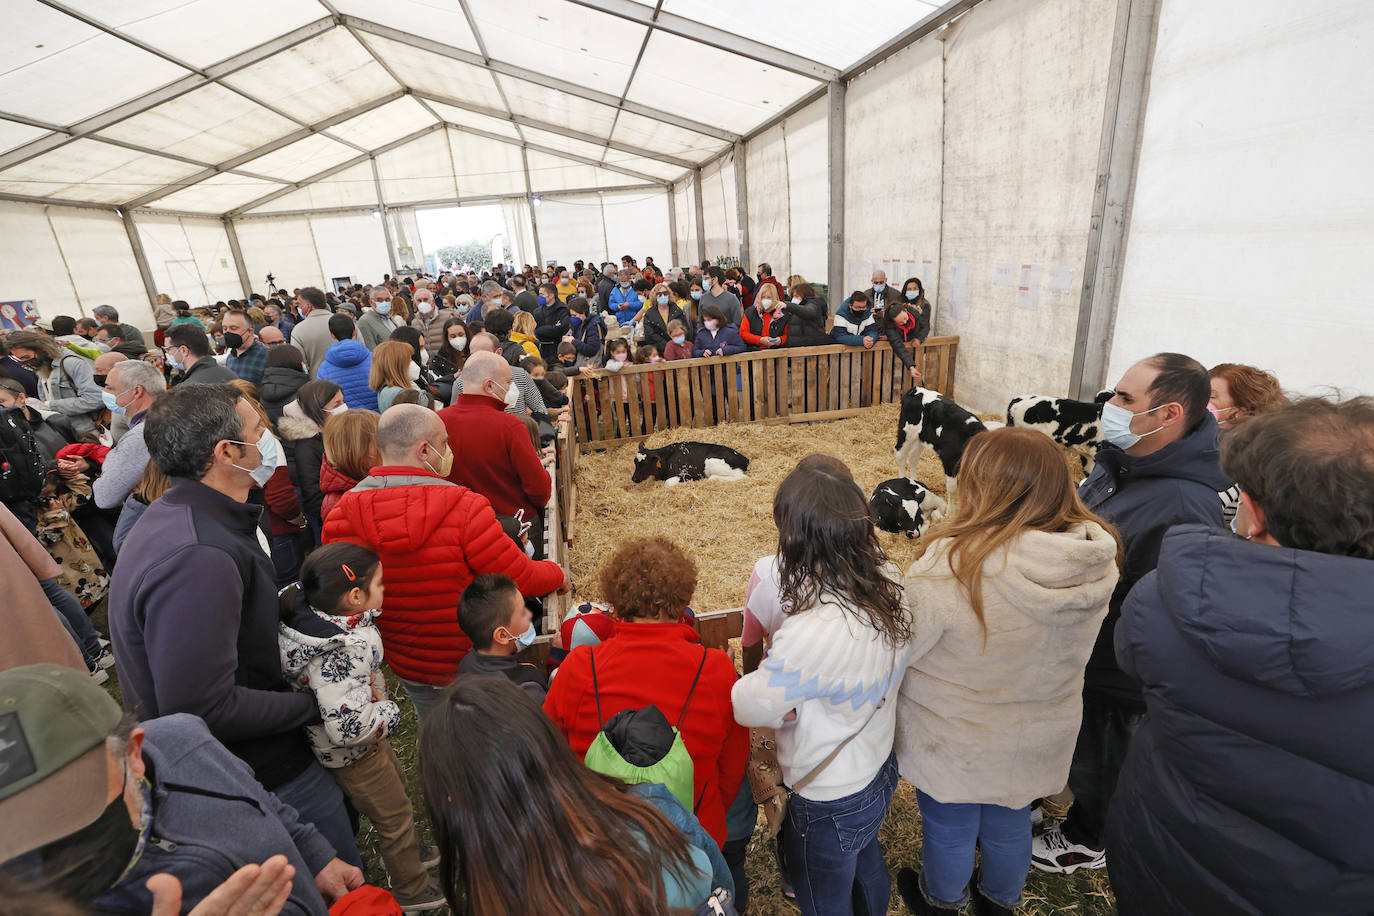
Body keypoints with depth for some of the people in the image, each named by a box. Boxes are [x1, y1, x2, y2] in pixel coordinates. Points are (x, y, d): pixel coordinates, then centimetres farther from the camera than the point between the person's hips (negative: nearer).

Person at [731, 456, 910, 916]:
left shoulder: (810, 637, -43)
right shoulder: (887, 582, -19)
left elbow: (748, 707, -27)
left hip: (829, 805, -7)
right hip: (880, 771, 7)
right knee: (867, 866, 38)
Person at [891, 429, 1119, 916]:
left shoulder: (949, 565, -36)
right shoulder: (1097, 561, -17)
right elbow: (1070, 646, 0)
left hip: (953, 741, -4)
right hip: (1038, 738, 5)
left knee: (948, 828, 25)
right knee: (1011, 822, 31)